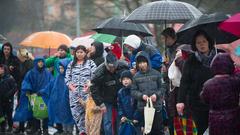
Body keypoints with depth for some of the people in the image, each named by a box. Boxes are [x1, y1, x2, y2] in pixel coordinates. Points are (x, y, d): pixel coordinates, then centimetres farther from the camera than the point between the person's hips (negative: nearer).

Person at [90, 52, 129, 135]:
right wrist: (100, 104, -17)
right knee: (107, 122, -5)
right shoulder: (99, 72, -24)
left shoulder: (123, 67, -17)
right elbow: (94, 89, -15)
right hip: (107, 100, -2)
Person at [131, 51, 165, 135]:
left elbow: (162, 88, 4)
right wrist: (142, 96, -12)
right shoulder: (136, 76, 4)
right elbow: (133, 91, 4)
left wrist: (156, 95, -13)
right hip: (143, 107, 1)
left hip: (156, 106, -1)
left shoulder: (156, 74, 1)